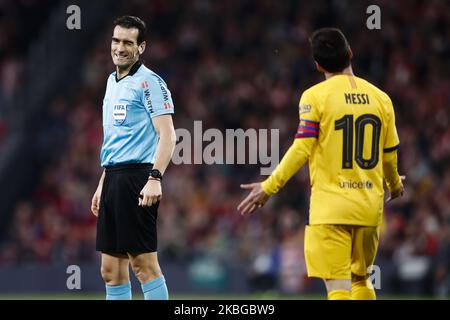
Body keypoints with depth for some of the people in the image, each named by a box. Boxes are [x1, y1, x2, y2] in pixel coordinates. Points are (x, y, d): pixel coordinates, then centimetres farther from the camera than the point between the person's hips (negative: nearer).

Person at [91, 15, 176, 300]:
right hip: (113, 179, 9)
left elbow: (167, 135, -14)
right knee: (111, 271, 7)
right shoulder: (113, 82, 19)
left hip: (136, 178, -9)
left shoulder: (148, 82, -7)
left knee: (144, 264, -11)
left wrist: (155, 178, -25)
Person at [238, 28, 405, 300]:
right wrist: (395, 184, 34)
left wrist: (269, 187, -4)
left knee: (338, 285, -7)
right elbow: (389, 156, 13)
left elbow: (302, 150, -11)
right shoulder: (380, 98, 7)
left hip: (330, 208, -4)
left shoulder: (315, 97, -5)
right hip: (370, 207, 4)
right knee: (361, 279, 20)